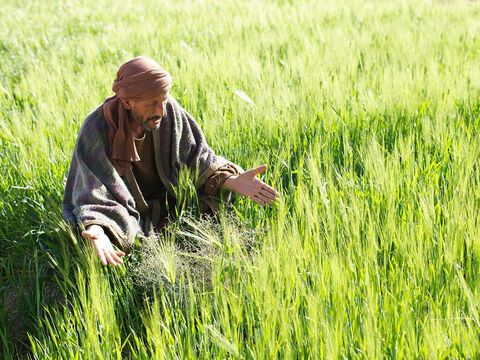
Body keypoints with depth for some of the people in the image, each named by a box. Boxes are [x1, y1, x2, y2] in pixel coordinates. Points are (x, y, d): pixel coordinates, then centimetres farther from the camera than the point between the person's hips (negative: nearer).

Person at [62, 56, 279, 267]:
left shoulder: (169, 110, -14)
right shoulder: (97, 130, -25)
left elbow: (196, 157, -7)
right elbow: (94, 195, -27)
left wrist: (232, 181, -24)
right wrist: (97, 232, -49)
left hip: (167, 208, 4)